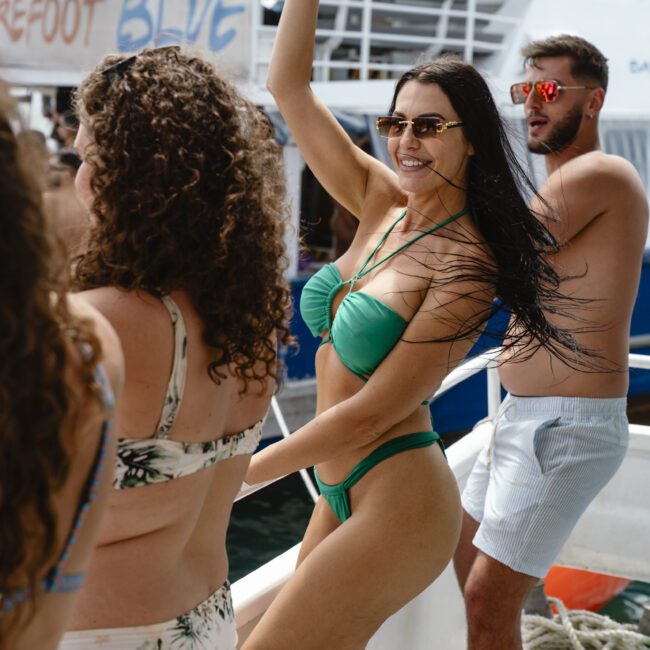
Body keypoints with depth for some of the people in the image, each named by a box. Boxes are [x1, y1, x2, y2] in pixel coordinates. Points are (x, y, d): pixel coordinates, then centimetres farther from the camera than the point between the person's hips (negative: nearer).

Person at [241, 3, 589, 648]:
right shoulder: (381, 204, 3)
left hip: (396, 507, -8)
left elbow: (370, 413, -18)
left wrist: (240, 471, -10)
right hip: (341, 494, 8)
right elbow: (288, 87, 3)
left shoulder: (466, 265, -17)